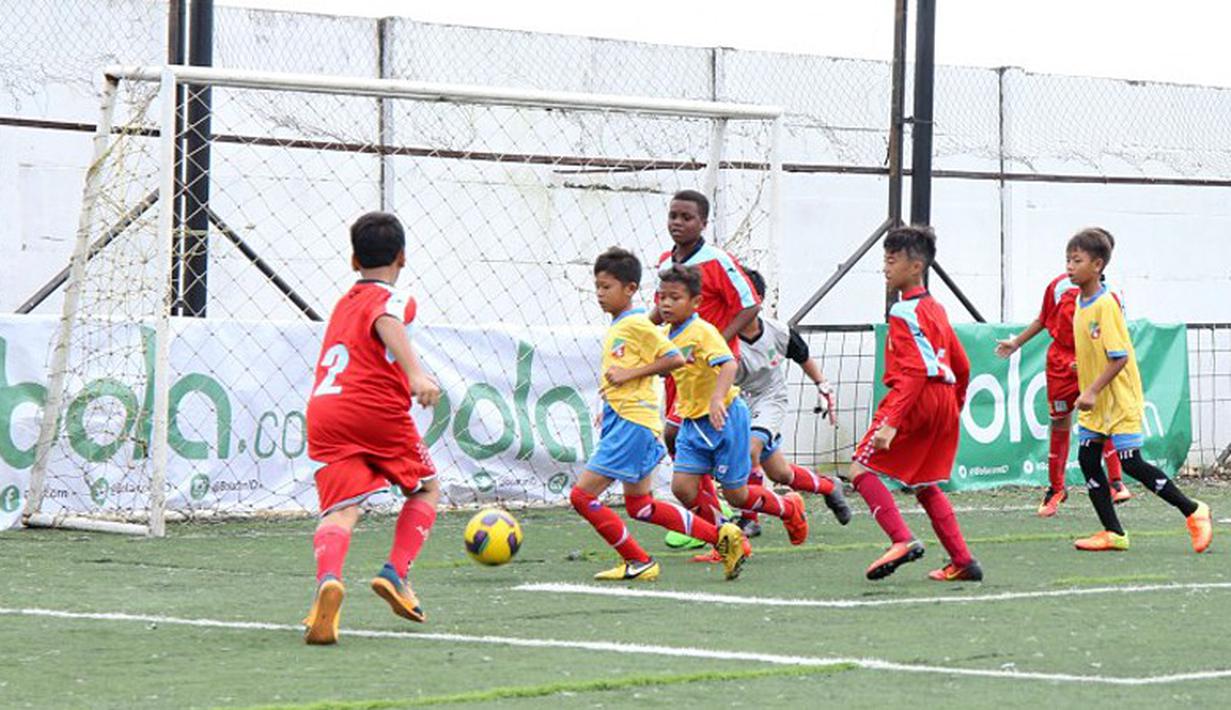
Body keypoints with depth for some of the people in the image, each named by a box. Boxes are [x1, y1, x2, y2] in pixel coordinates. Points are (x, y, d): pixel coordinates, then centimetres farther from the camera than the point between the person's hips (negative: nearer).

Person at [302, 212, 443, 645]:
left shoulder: (344, 303, 27)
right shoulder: (393, 298, 7)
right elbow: (388, 325, -17)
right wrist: (417, 375, -32)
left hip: (323, 411, 4)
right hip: (377, 410, -4)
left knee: (340, 509, -10)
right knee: (426, 488, 20)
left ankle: (328, 581, -40)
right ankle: (395, 574, 2)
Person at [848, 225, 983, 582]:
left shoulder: (904, 312, -11)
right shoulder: (935, 309, 17)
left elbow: (914, 372, -21)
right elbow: (961, 366, 21)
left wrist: (891, 422, -26)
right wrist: (953, 411, 31)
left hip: (918, 399, -9)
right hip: (945, 401, 9)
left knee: (862, 469, -7)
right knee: (924, 484, 18)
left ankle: (902, 540, -22)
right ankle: (963, 561, 14)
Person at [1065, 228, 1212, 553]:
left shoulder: (1106, 305, -20)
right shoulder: (1081, 303, 7)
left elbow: (1119, 357, -22)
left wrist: (1093, 391, -24)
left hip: (1120, 400, -9)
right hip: (1095, 404, 9)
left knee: (1131, 463, -7)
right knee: (1087, 459, 3)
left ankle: (1193, 511, 6)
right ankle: (1113, 533, 9)